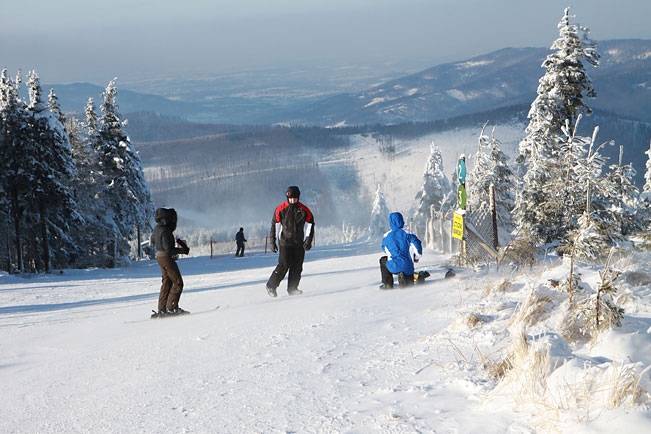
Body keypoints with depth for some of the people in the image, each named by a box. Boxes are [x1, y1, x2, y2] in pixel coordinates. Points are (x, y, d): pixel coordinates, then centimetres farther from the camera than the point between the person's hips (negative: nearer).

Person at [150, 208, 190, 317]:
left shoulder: (157, 229, 6)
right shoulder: (165, 231, -23)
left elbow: (152, 241, 24)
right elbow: (168, 249, -26)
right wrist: (182, 250, -16)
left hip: (160, 256, 9)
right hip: (166, 258, -9)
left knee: (167, 282, 16)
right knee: (178, 283, -2)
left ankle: (162, 309, 16)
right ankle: (171, 307, -3)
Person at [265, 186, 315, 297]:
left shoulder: (304, 210, 2)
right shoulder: (281, 209, -1)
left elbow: (310, 225, 7)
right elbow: (274, 225, 4)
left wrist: (308, 241, -5)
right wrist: (272, 242, 1)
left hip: (299, 243, 3)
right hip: (285, 243, -3)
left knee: (297, 267, -1)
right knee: (284, 265, -12)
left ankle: (292, 288, 9)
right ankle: (271, 286, -1)